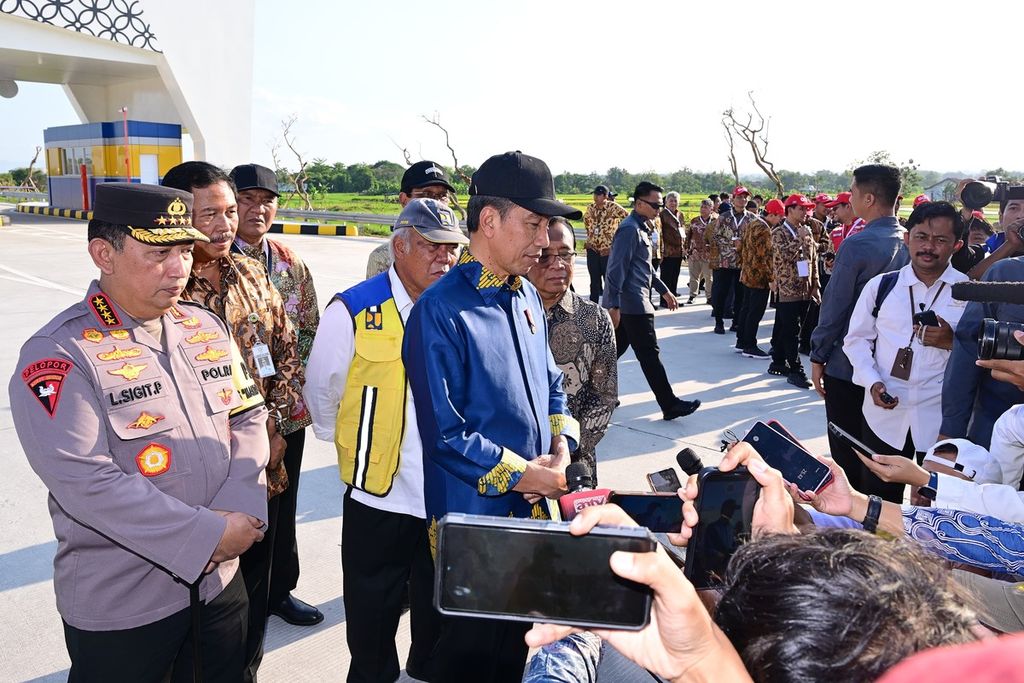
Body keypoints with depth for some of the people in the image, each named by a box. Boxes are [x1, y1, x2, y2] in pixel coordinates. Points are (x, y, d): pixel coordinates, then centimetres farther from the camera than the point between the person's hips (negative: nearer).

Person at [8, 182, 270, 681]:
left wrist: (236, 516, -12)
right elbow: (84, 481, -24)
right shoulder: (58, 354, -16)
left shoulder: (207, 327, 3)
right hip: (120, 607, -5)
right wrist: (208, 534, -21)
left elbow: (248, 419, 3)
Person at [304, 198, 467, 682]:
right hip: (379, 495, -2)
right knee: (374, 619, 17)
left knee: (438, 610, 22)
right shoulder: (353, 312, -11)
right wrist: (352, 449, 8)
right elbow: (322, 394, -1)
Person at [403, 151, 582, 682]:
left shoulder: (527, 298, 6)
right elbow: (445, 434, -20)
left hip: (535, 509, 7)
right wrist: (519, 475, -16)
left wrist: (561, 446, -2)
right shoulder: (441, 311, -19)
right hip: (474, 516, -7)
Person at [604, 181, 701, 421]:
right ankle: (670, 405, 0)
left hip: (628, 303, 10)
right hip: (632, 303, -10)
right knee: (649, 354, -5)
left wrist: (664, 290, 28)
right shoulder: (629, 229, -15)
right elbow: (617, 268, -21)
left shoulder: (642, 228, 17)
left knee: (615, 349, 13)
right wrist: (614, 305, -25)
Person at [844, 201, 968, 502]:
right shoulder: (881, 285, 4)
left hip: (942, 417, -1)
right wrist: (872, 381, -8)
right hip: (884, 413, 1)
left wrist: (952, 341, -17)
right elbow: (857, 339, 7)